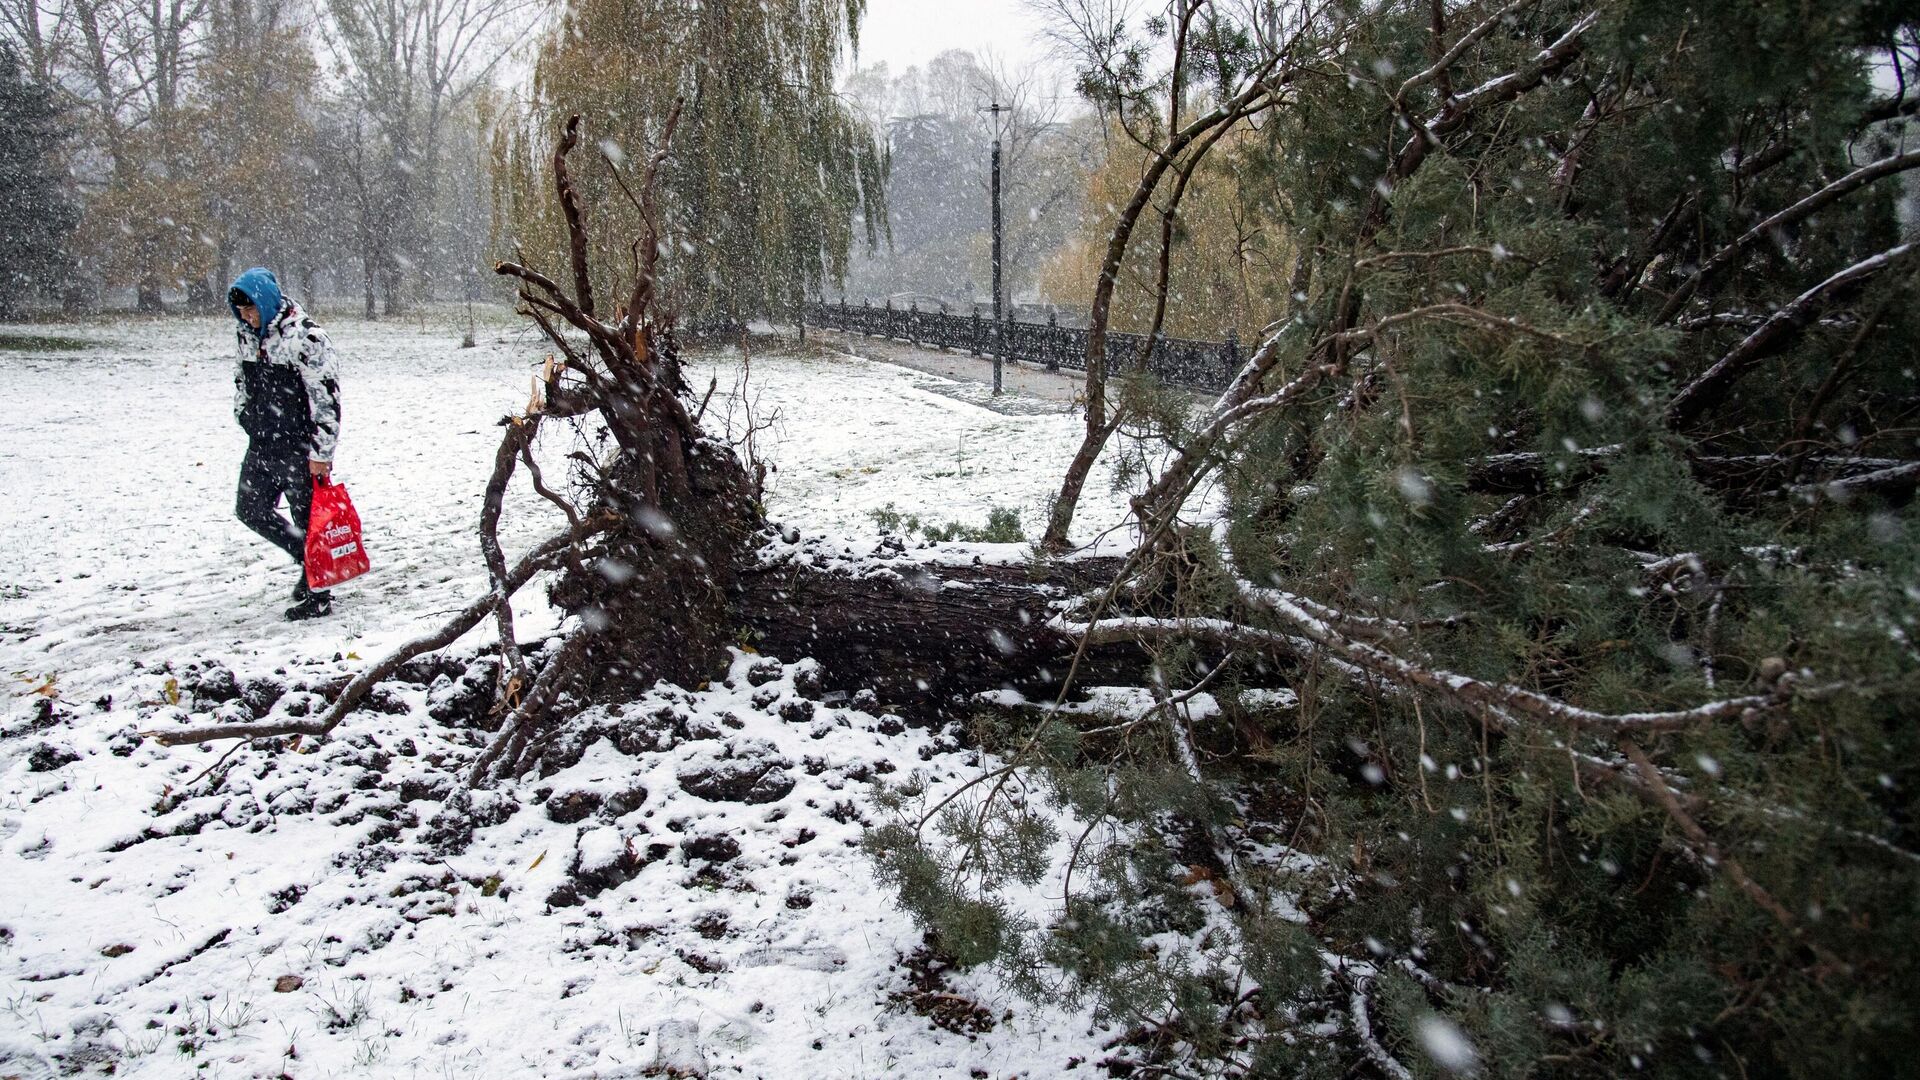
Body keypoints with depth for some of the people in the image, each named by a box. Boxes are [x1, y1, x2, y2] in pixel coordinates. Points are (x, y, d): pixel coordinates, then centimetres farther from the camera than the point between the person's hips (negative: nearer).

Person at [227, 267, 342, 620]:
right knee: (250, 509, 13)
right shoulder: (247, 336, 8)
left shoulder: (305, 336, -17)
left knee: (307, 517, -1)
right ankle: (307, 559, 30)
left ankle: (318, 596, 11)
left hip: (299, 446, -8)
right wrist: (247, 421, 20)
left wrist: (321, 453, -19)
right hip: (261, 446, 8)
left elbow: (326, 396, -19)